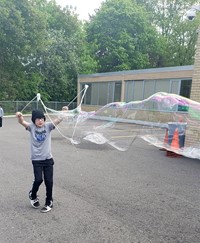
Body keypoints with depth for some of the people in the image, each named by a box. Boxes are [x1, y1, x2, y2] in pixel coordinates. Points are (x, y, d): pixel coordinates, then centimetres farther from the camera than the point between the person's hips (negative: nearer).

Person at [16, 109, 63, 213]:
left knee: (49, 181, 4)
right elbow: (22, 122, -22)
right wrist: (19, 116, -44)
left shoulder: (48, 126, -3)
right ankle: (33, 195, 26)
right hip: (36, 159, -1)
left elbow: (58, 120, -17)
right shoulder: (31, 127, -4)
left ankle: (49, 202, 24)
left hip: (48, 158, 1)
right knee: (38, 180, -8)